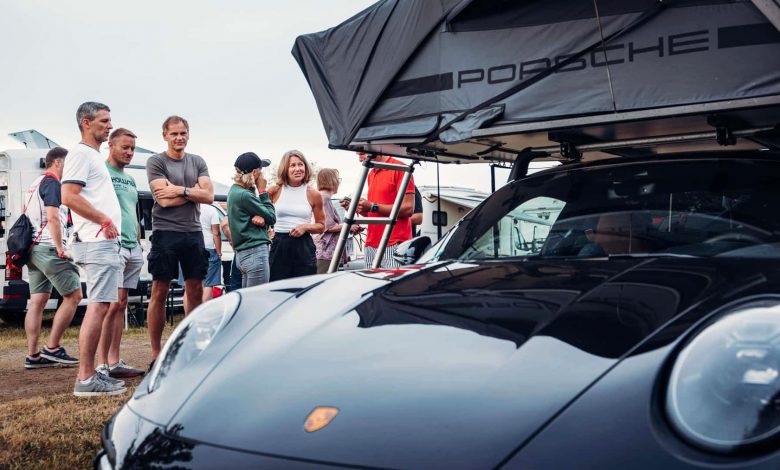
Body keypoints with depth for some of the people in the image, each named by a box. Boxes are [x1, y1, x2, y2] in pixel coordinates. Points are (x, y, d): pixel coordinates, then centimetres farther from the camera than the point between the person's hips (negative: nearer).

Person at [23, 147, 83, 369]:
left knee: (37, 301, 7)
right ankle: (52, 348, -5)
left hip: (34, 249, 10)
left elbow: (27, 215, 30)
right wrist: (60, 247, -17)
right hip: (47, 248, -10)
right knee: (73, 295, -6)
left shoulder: (37, 183, 23)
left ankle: (32, 356, 6)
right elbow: (53, 217, -19)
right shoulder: (52, 183, -8)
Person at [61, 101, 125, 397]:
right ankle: (86, 379, -9)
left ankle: (90, 374, 16)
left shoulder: (94, 156, 23)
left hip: (105, 242, 10)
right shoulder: (81, 153, -7)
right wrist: (105, 221, -15)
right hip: (97, 242, -10)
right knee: (99, 306, -12)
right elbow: (69, 197, -18)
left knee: (100, 306, 11)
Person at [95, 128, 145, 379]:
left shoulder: (130, 179, 22)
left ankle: (114, 362, 13)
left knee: (121, 304, 8)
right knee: (114, 303, -13)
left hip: (133, 248, 8)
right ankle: (102, 365, -9)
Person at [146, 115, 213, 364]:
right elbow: (165, 199, -11)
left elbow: (209, 196, 0)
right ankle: (156, 353, 5)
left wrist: (181, 190, -10)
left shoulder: (198, 162, 14)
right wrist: (194, 191, -5)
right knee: (159, 293, -1)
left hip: (193, 232, 4)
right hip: (165, 232, -4)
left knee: (195, 291, 7)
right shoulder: (156, 162, 1)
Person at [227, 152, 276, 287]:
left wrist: (260, 217, -12)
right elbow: (271, 218, -8)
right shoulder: (244, 195, -16)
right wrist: (263, 191, -1)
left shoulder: (234, 191, 12)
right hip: (255, 253, -10)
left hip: (242, 253, 10)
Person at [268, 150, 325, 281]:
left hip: (304, 247, 0)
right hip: (279, 246, 0)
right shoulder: (275, 191, 4)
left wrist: (306, 227, -7)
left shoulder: (313, 194, 4)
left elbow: (321, 226, 12)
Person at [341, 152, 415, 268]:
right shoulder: (371, 175, 19)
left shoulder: (399, 169, -5)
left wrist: (373, 207, -14)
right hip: (371, 246, 7)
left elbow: (408, 208, -13)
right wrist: (358, 208, 7)